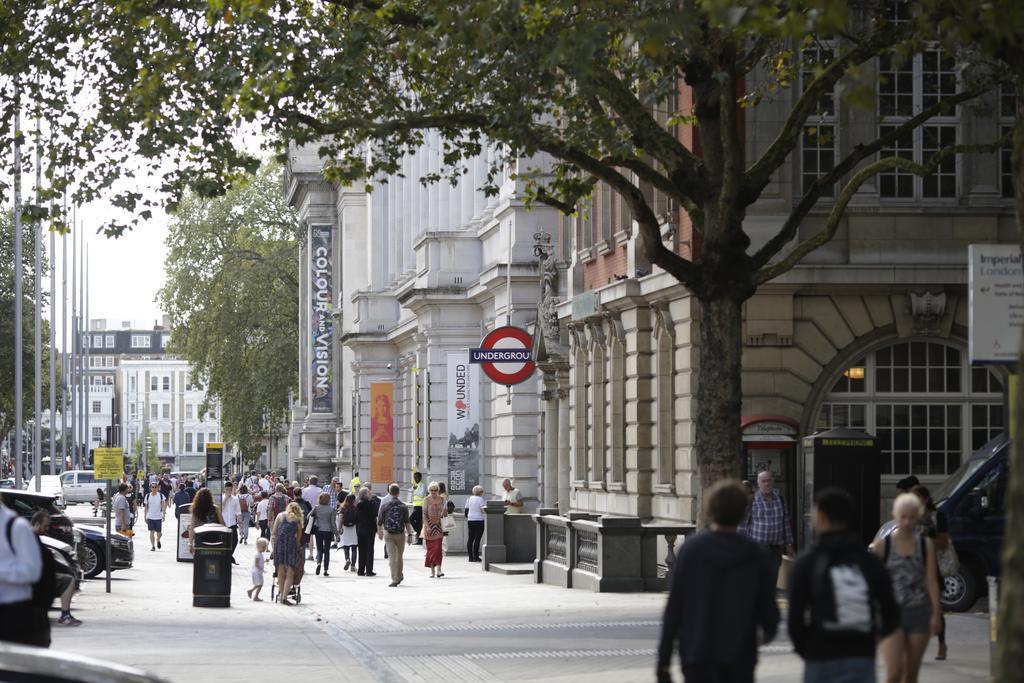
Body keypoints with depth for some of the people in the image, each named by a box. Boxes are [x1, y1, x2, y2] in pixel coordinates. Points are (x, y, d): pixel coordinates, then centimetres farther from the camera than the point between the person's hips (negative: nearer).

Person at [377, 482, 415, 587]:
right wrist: (409, 534, 0)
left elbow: (379, 521, 4)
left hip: (388, 534, -1)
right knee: (399, 556, 17)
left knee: (391, 556, -3)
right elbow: (407, 522, -4)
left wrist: (379, 532, 18)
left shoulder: (384, 505, -2)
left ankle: (395, 579, -11)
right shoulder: (403, 506, -1)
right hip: (400, 533, 1)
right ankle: (399, 576, 29)